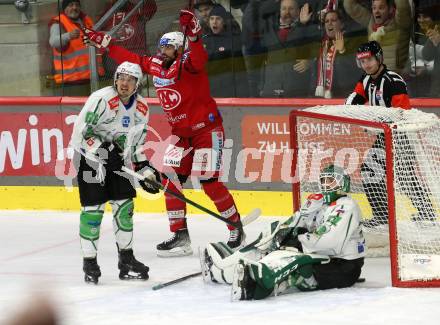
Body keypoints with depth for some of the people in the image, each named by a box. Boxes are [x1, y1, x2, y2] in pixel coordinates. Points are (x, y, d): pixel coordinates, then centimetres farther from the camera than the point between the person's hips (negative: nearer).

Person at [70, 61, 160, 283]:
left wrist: (145, 169, 5)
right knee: (93, 209, -8)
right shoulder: (101, 99, -23)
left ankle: (126, 259, 14)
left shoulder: (141, 108, -1)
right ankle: (89, 262, 1)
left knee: (124, 205, 4)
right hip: (89, 157, -6)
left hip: (117, 159, 6)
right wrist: (102, 149, -29)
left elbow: (137, 143, 12)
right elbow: (80, 132, -23)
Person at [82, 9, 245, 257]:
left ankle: (236, 229, 2)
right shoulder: (156, 66, 6)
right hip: (181, 132, 8)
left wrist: (193, 35, -57)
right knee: (170, 179, 0)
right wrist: (104, 44, 20)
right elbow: (132, 59, 18)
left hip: (207, 129, -8)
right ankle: (180, 235, 5)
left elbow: (198, 58, -39)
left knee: (209, 181, -12)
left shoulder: (187, 65, -17)